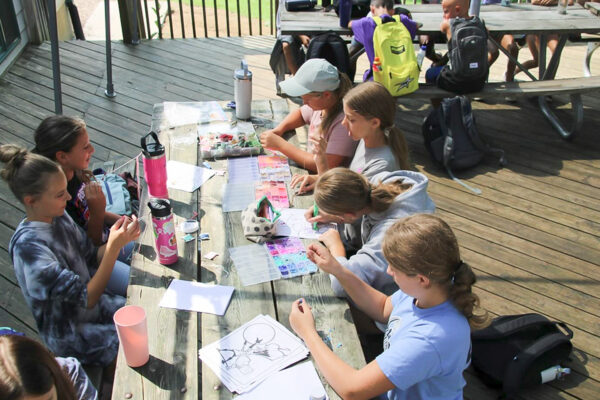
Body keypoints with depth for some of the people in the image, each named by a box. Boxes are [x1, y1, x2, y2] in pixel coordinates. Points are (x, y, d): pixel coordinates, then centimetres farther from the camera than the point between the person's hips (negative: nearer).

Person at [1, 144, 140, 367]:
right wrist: (114, 247, -34)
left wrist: (118, 238, -17)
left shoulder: (58, 216, -7)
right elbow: (87, 298, -28)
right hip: (71, 337, -7)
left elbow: (91, 257, 3)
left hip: (95, 305, 7)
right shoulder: (28, 247, -30)